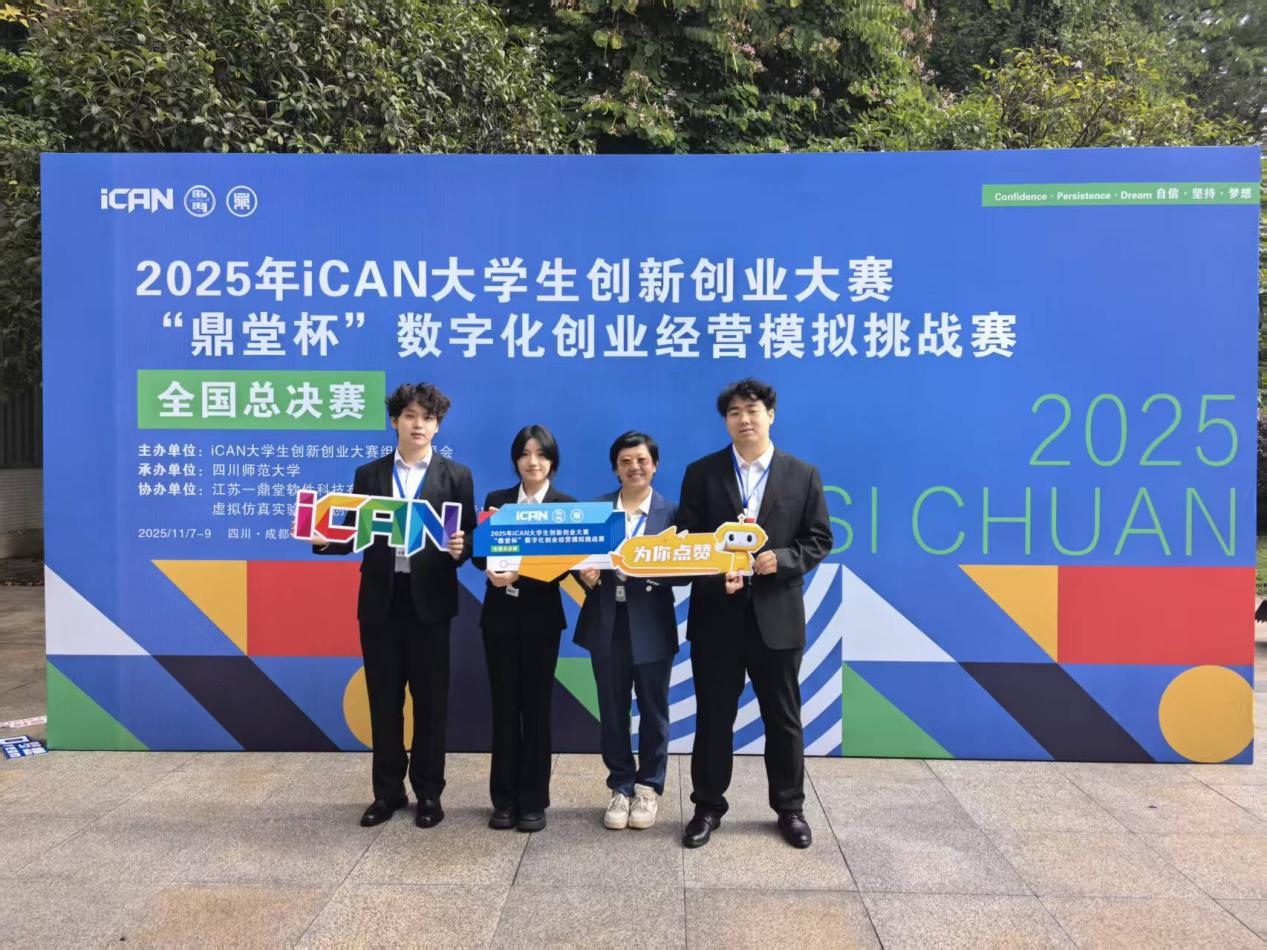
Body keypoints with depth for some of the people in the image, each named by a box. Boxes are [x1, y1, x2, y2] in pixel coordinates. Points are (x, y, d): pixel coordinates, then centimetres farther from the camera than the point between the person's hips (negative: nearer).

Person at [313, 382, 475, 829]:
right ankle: (388, 791, 26)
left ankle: (428, 792, 22)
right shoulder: (368, 474, 9)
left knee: (430, 701, 7)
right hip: (379, 601, 2)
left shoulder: (456, 476, 3)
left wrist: (459, 549, -22)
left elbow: (468, 539, 0)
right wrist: (322, 539, -13)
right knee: (384, 700, 11)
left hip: (429, 602, -2)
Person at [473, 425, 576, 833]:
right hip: (499, 616, 2)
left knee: (536, 708, 5)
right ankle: (504, 799, 19)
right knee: (504, 707, 8)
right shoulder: (496, 500, 7)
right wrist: (493, 568, -20)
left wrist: (520, 575, -22)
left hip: (541, 618, -2)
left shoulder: (566, 505, -1)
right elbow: (480, 555, 3)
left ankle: (534, 801, 16)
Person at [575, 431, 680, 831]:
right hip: (607, 624, 2)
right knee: (612, 712, 10)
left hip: (651, 626, -1)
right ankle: (621, 786, 26)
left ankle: (648, 787, 26)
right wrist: (585, 574, -18)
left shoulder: (671, 512, 0)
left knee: (653, 711, 10)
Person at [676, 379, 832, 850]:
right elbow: (685, 540, -1)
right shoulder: (701, 473, 1)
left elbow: (819, 539, 3)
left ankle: (790, 807, 29)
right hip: (716, 615, 0)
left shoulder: (803, 475, 3)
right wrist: (717, 573, -18)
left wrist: (782, 559, -15)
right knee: (713, 716, 10)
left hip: (777, 616, 0)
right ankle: (708, 805, 26)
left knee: (783, 718, 12)